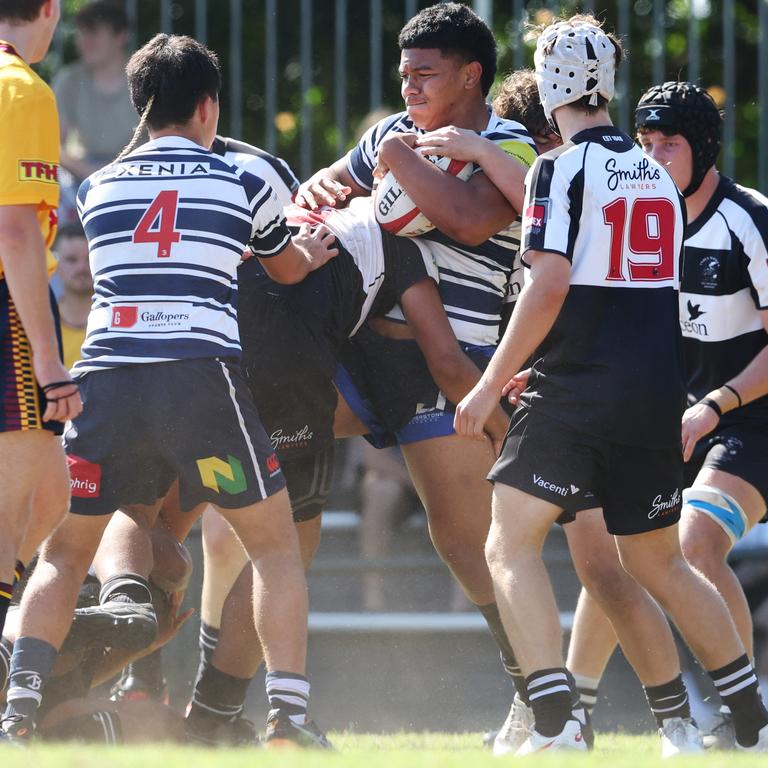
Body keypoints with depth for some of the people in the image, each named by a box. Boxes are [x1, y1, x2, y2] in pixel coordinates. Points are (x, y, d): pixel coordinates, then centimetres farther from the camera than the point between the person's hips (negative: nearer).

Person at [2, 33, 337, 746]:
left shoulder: (98, 188, 16)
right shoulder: (242, 184, 10)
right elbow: (290, 270, 28)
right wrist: (314, 249, 52)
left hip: (104, 379, 2)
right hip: (201, 376, -2)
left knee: (64, 551, 15)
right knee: (274, 544, 10)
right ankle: (287, 711, -1)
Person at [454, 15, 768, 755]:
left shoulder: (561, 169, -7)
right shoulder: (656, 173, 14)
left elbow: (550, 285, -15)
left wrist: (491, 384, -11)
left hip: (580, 387, -7)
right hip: (658, 389, 7)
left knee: (511, 546, -6)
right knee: (657, 562, 19)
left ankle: (554, 723, -21)